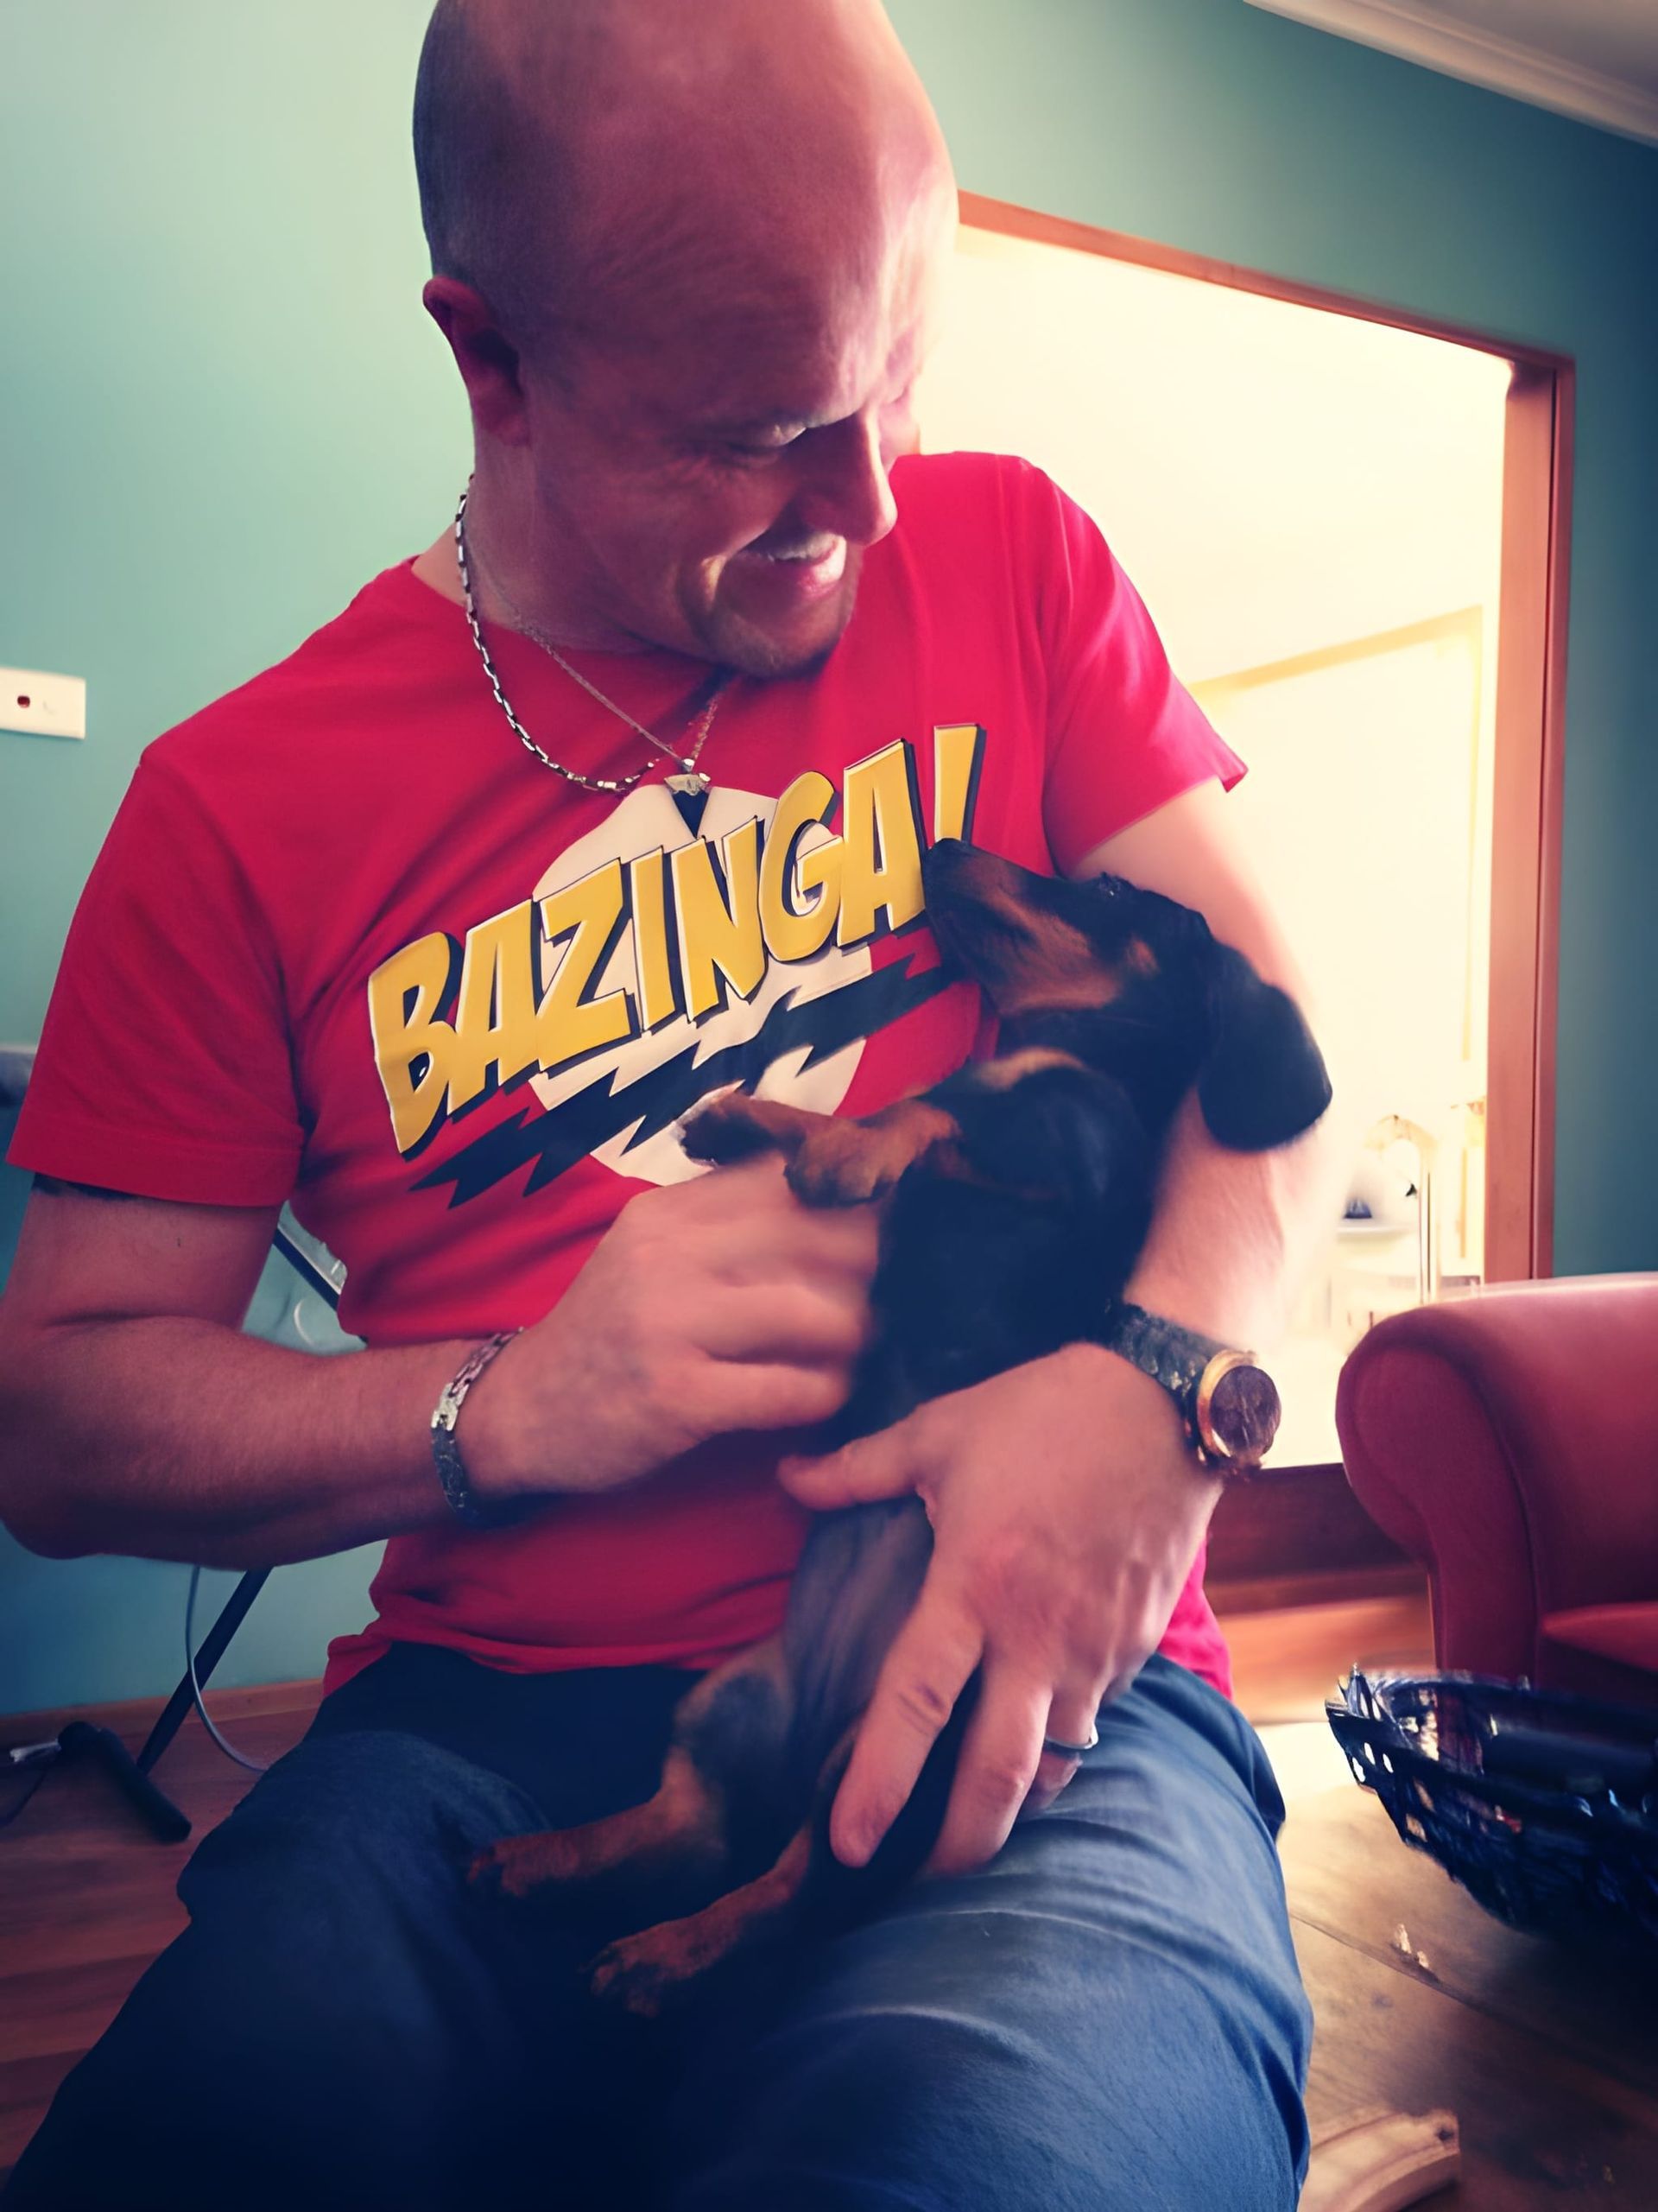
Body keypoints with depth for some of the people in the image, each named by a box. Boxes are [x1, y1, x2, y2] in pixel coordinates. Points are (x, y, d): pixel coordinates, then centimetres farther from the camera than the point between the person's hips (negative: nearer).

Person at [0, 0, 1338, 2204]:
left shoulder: (1004, 555, 7)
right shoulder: (244, 803, 2)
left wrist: (1165, 1376, -18)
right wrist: (508, 1411, -14)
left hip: (1034, 1690, 0)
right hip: (489, 1730, 1)